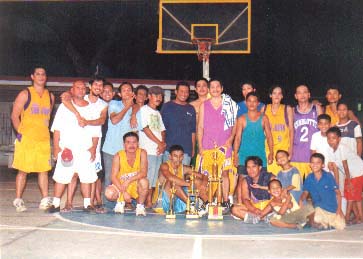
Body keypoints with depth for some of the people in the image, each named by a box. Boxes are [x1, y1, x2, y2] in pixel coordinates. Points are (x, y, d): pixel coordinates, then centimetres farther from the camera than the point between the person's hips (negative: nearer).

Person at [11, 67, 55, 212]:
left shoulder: (50, 96, 12)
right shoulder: (25, 94, -2)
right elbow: (14, 116, -2)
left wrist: (44, 130, 12)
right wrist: (20, 133, -8)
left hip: (44, 139, 4)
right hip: (26, 139, -4)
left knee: (44, 170, 5)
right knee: (23, 170, -1)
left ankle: (45, 200, 10)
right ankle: (18, 201, 8)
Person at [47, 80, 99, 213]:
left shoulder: (91, 108, 10)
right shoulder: (64, 106, 7)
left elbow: (95, 132, 9)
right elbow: (57, 129, 4)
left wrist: (94, 147, -3)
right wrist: (56, 147, -5)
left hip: (86, 150, 1)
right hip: (66, 148, -1)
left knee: (86, 177, 2)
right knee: (61, 177, -1)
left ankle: (87, 204, 11)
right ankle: (56, 204, 8)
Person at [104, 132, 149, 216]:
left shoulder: (142, 153, -14)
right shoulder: (118, 156, -14)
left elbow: (144, 173, -23)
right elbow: (113, 177, -17)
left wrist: (129, 180, -36)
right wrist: (124, 192, -26)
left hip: (136, 186, 0)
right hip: (120, 185, 0)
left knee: (144, 181, -33)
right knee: (109, 193, -29)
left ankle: (140, 205, -6)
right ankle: (120, 202, 8)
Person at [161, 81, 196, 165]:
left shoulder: (191, 109, 12)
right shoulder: (167, 106, 5)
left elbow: (193, 131, 14)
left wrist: (193, 148, 11)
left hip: (186, 149, 2)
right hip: (169, 148, -2)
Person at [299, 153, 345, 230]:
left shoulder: (328, 176, -13)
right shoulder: (309, 178, -6)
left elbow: (337, 192, -6)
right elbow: (305, 192, -1)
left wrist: (339, 208, -9)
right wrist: (301, 199, -23)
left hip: (333, 208, -1)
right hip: (319, 208, 1)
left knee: (340, 226, -5)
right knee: (314, 222, -24)